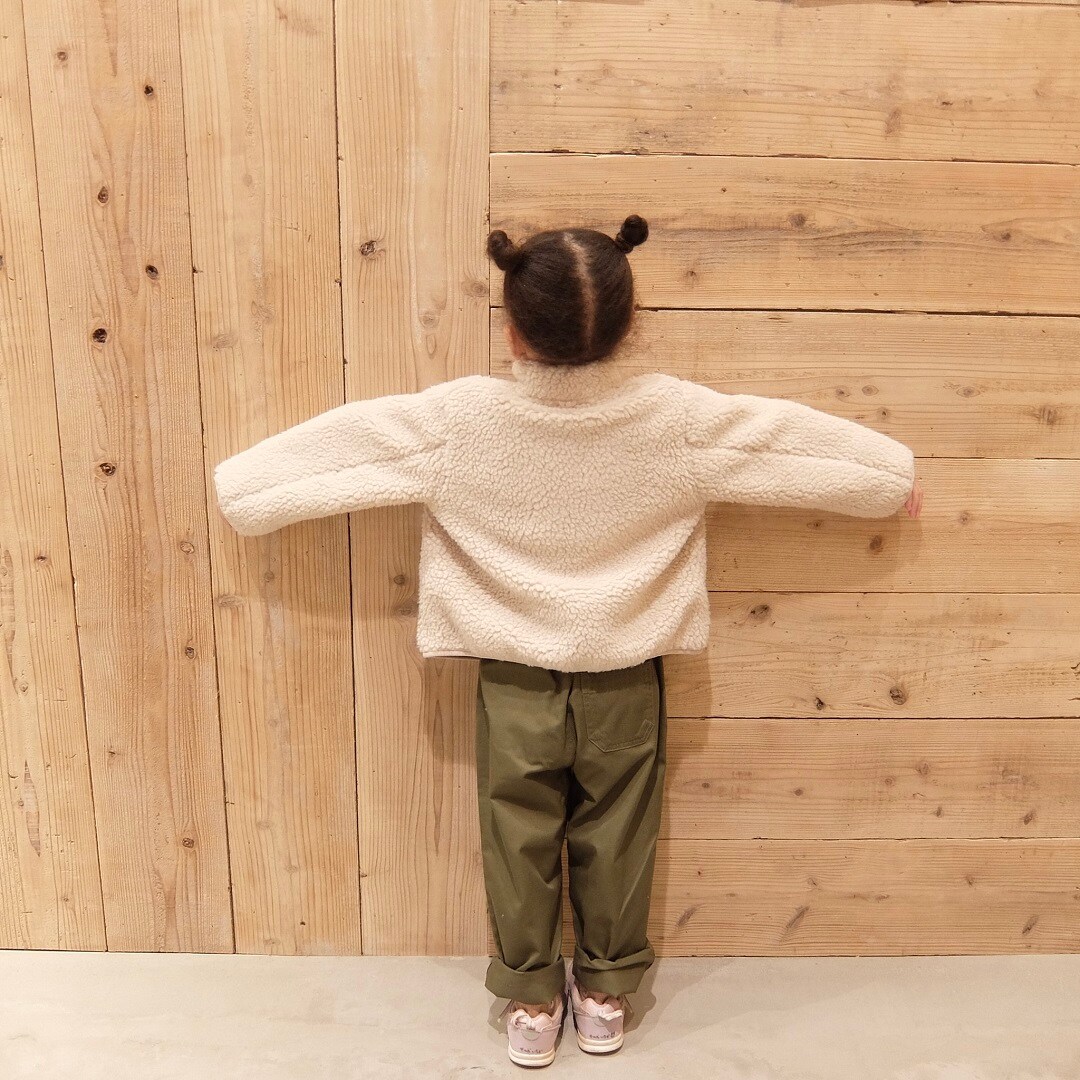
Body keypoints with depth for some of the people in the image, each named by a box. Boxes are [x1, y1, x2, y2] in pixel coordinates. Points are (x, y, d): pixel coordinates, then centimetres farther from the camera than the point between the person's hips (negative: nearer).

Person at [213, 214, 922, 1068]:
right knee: (615, 841, 20)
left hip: (513, 682, -1)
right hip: (626, 683, 1)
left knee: (520, 845, 18)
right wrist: (894, 477, 12)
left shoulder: (460, 420, -19)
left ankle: (532, 1004, 36)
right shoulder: (674, 417, -17)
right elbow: (795, 440, -5)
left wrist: (240, 486, 6)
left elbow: (340, 445, -10)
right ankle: (606, 993, 40)